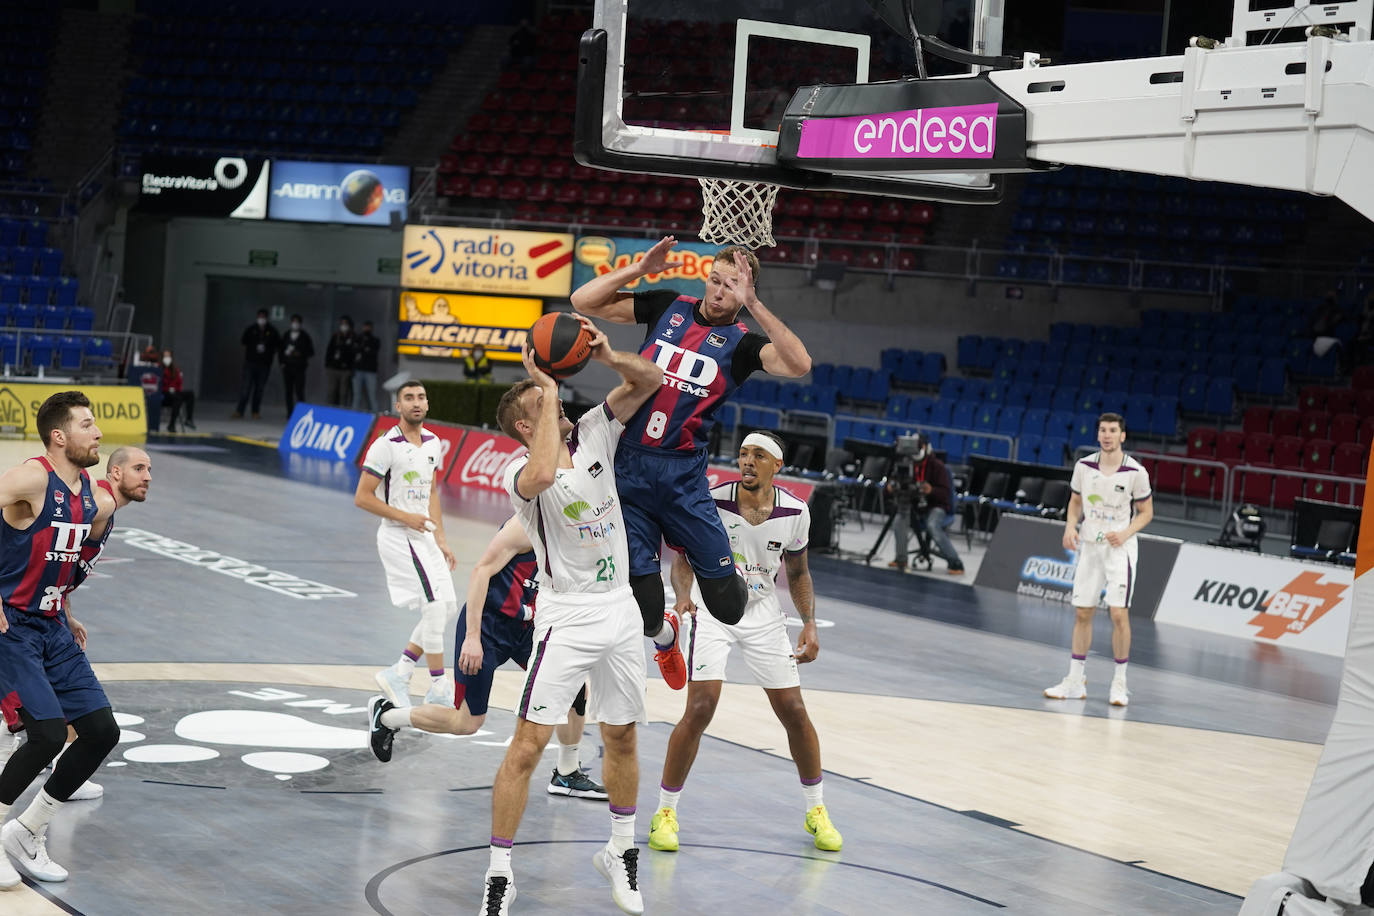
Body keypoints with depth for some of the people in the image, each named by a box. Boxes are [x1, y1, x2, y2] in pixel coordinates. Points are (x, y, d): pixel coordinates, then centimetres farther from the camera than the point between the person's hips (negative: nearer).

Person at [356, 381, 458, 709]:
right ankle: (439, 689, -3)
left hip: (424, 537, 8)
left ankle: (399, 672, 16)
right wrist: (406, 518, -17)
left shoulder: (433, 443, 9)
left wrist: (441, 539, 15)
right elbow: (362, 497, -13)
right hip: (399, 537, -8)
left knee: (448, 608, 6)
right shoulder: (386, 445, -14)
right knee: (435, 606, -13)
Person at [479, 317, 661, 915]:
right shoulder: (521, 471, -13)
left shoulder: (594, 434, 3)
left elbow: (650, 381, 2)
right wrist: (549, 393, -29)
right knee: (528, 743, -10)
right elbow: (542, 475, -38)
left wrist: (607, 356, -18)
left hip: (619, 609, 5)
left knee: (621, 737, 16)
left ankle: (620, 854, 34)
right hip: (567, 616, -5)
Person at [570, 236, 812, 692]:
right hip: (629, 464, 1)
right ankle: (662, 634, 37)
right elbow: (583, 301, 6)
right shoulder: (668, 307, 8)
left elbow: (799, 365, -21)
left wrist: (753, 304, -23)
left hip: (683, 474, -1)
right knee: (642, 608, -1)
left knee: (727, 606, -3)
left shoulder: (742, 342, 1)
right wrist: (639, 268, -5)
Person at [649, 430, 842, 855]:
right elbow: (685, 558, -7)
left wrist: (809, 623, -3)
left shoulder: (795, 512, -9)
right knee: (700, 709, -16)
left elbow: (797, 572, 7)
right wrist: (683, 596, -27)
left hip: (763, 613, 3)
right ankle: (665, 812, 0)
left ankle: (816, 811, 24)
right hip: (712, 609, -3)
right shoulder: (712, 502, -18)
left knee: (794, 711, 3)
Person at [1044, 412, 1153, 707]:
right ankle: (1075, 680, 13)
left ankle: (1119, 683, 2)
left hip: (1120, 547, -4)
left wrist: (1124, 533, -16)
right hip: (1089, 546, 4)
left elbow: (1146, 512, 0)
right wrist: (1070, 527, -5)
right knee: (1082, 613, 5)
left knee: (1119, 613, -10)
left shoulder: (1136, 472, -10)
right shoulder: (1084, 466, 0)